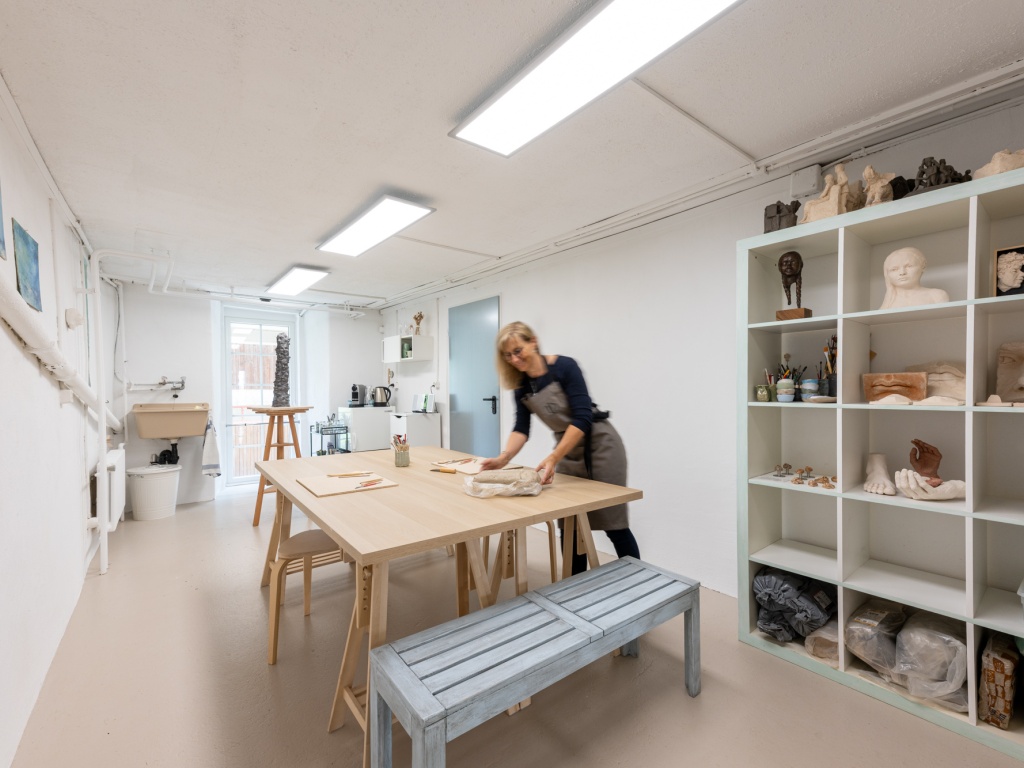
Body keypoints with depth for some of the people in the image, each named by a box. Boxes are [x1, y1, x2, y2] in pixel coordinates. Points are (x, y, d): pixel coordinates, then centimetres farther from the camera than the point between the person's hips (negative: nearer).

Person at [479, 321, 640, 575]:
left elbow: (582, 418, -26)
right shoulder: (521, 385, -2)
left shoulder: (564, 366, -20)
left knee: (613, 524, 3)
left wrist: (553, 458, -34)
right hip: (567, 451, 6)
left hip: (599, 445, -5)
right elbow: (521, 429, -5)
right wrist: (504, 457, -23)